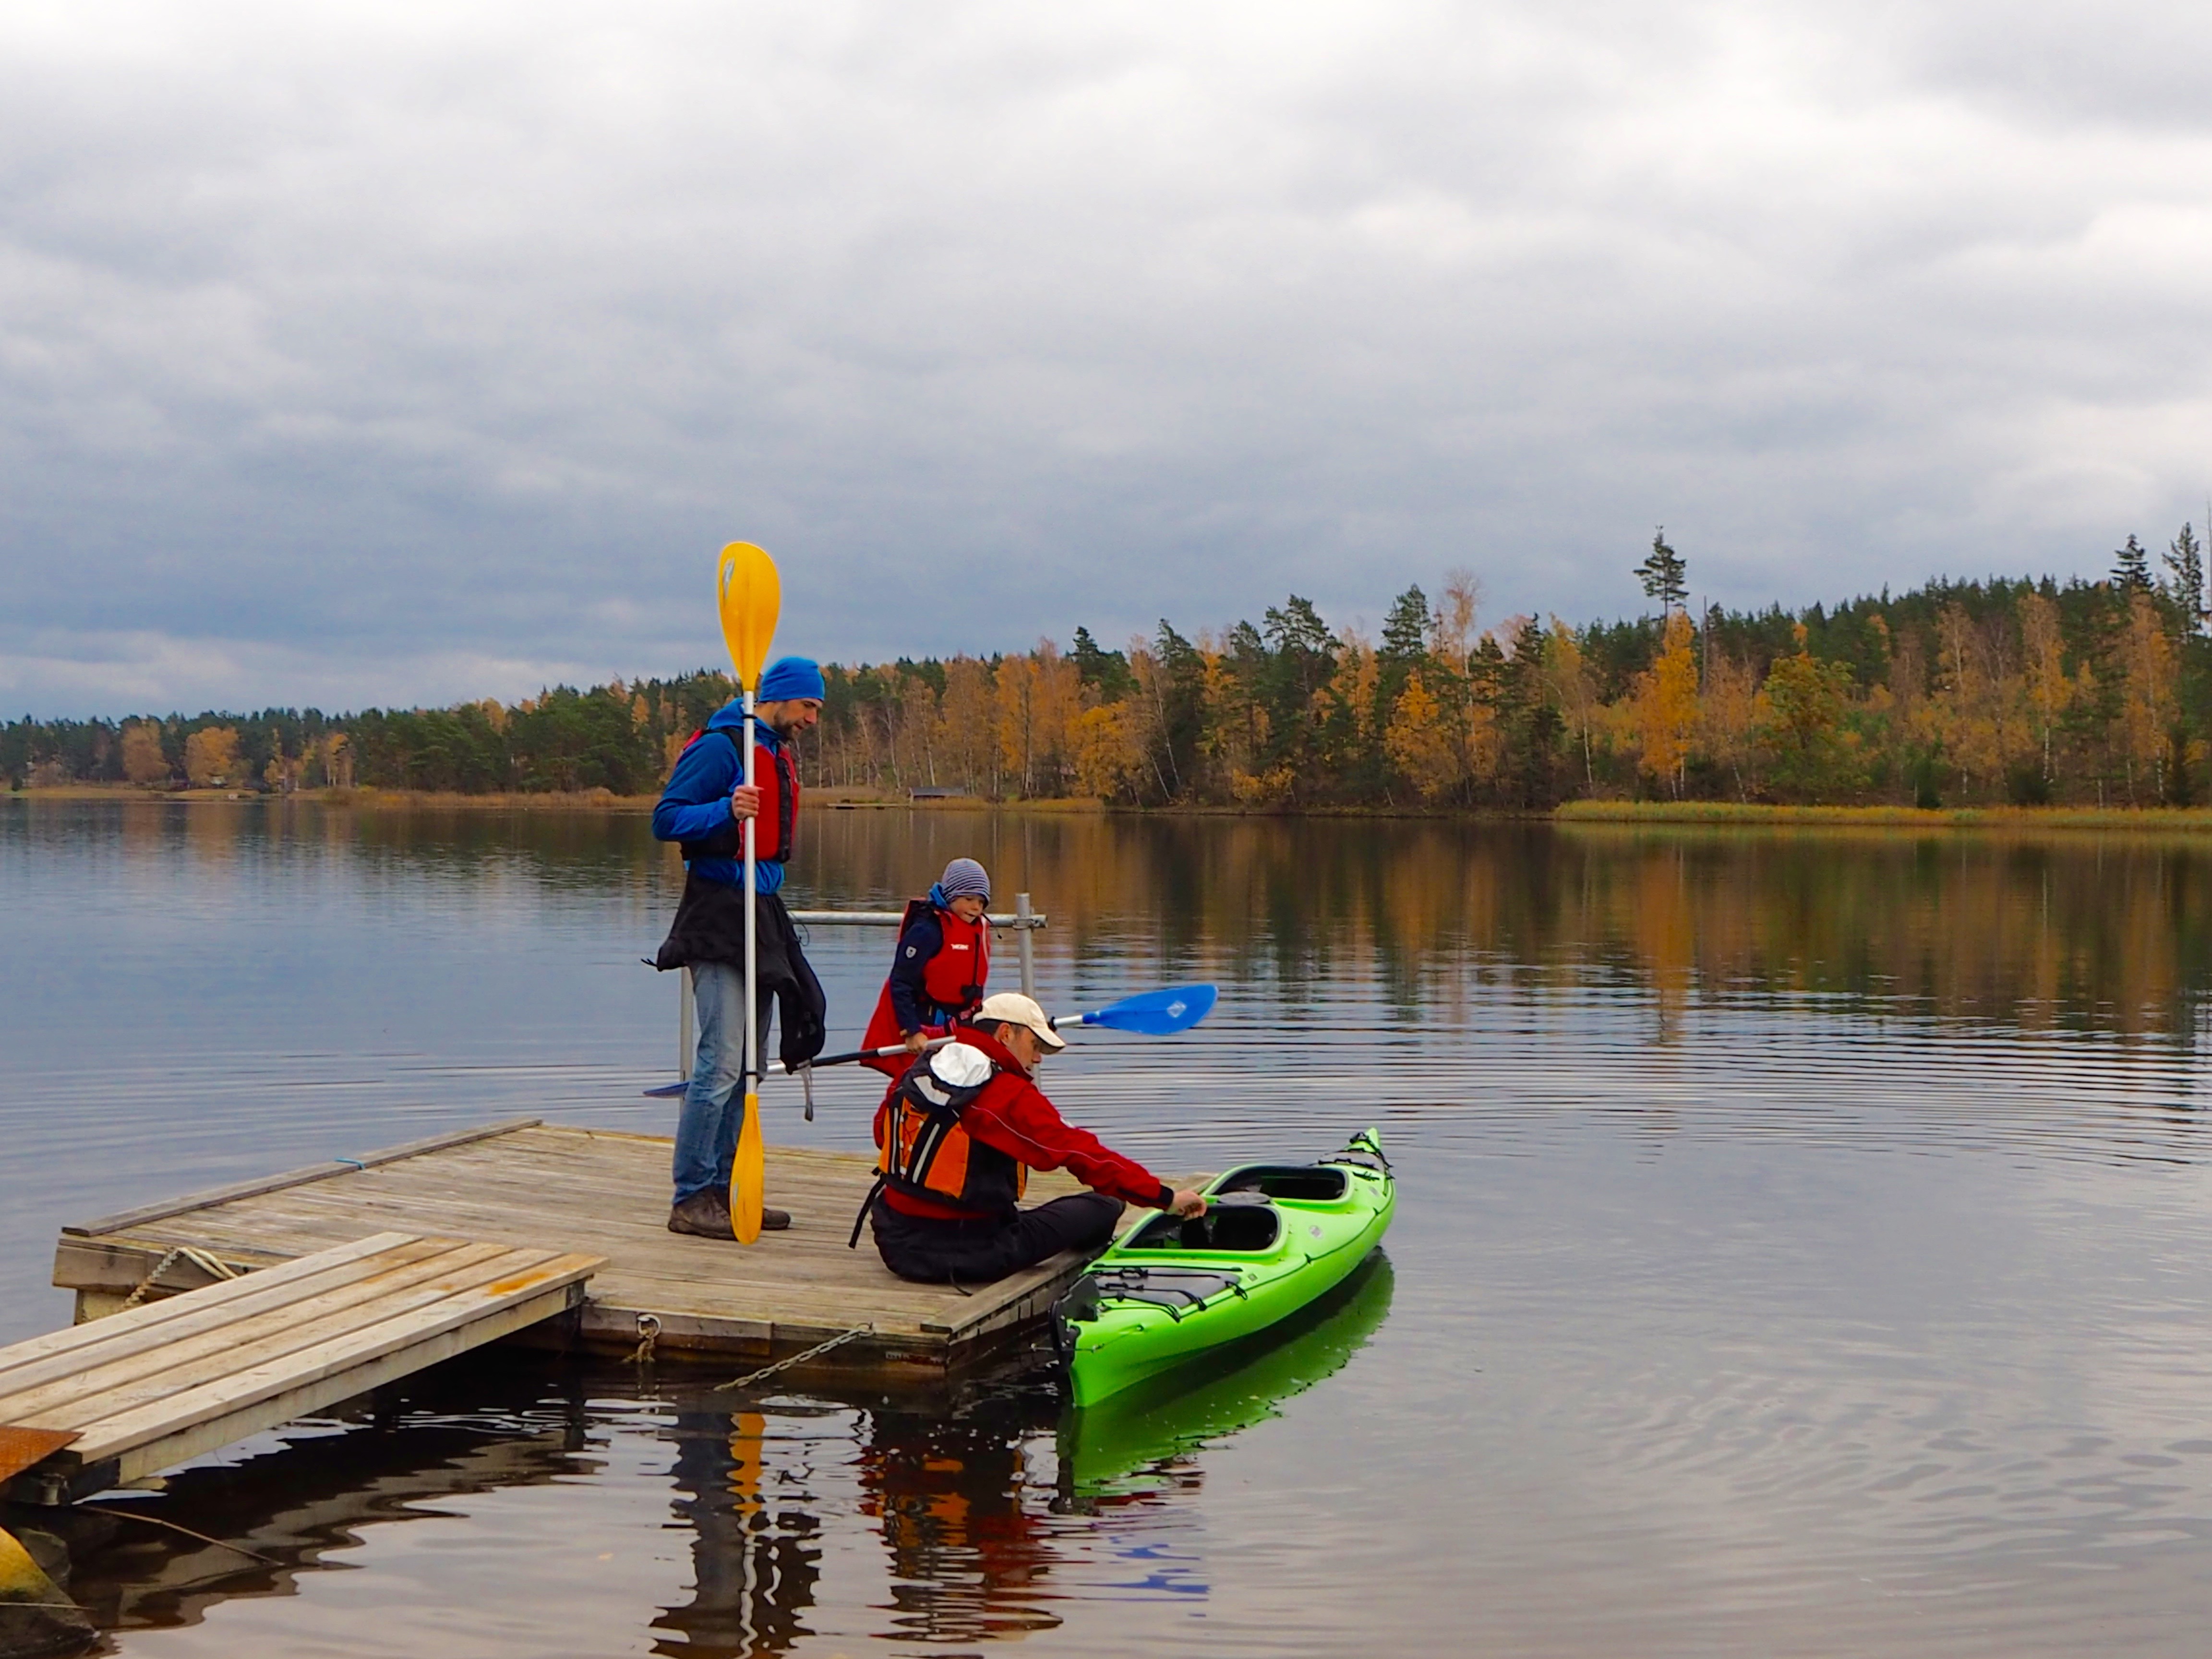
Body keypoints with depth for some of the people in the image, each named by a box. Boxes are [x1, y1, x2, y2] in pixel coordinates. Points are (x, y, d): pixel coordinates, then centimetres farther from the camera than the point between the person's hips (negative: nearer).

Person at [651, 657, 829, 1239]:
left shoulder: (780, 754, 19)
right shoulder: (720, 746, -10)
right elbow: (666, 818, -17)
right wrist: (727, 812, -30)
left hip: (761, 912, 10)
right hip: (719, 913, -10)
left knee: (748, 1064, 11)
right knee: (721, 1064, -12)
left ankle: (722, 1188, 18)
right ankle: (692, 1199, -6)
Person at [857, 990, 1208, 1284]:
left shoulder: (914, 1075, 4)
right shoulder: (1011, 1098, -16)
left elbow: (883, 1132, 19)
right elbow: (1083, 1155, -18)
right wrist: (1165, 1197, -15)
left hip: (896, 1247, 8)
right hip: (966, 1256, -8)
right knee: (1104, 1206, 3)